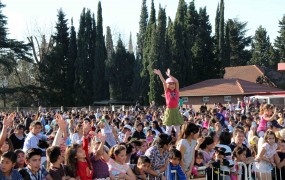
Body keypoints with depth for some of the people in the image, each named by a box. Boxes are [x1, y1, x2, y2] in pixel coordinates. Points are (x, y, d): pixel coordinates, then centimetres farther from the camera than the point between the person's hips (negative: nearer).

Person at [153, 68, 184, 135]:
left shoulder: (176, 91, 6)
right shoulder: (167, 91, 3)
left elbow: (176, 81, -6)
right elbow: (164, 82, -10)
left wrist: (169, 75, -11)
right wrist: (159, 74, -24)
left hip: (176, 110, 2)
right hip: (169, 110, -2)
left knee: (177, 128, 7)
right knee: (168, 129, 1)